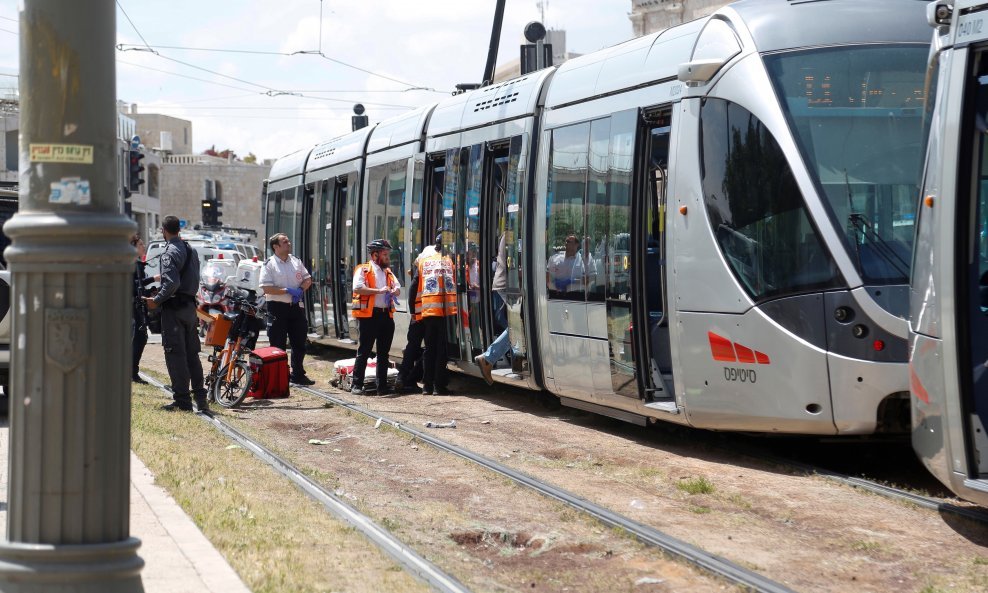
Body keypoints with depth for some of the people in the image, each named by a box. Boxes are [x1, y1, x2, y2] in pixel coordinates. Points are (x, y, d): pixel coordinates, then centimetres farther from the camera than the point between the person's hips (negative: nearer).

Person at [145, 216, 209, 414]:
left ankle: (182, 400, -6)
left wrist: (157, 300, -13)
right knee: (192, 354, 12)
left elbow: (172, 283, -22)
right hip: (190, 305, 8)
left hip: (174, 307, -8)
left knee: (175, 354, -5)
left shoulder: (170, 252, -13)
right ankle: (200, 396, 12)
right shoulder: (191, 250, 15)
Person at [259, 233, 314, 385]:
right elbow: (266, 288, -15)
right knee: (278, 346, 0)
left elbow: (307, 279, 15)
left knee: (299, 344, 11)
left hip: (296, 307, 5)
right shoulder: (269, 265, -7)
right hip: (277, 308, -5)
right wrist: (288, 291, -18)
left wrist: (300, 290, -6)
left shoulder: (296, 261, 9)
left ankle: (298, 374, 22)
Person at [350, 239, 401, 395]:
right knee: (364, 351, -4)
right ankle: (356, 384, 0)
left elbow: (398, 288, 14)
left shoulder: (388, 272, 19)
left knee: (383, 352, 9)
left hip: (386, 315, 7)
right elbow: (357, 288, -16)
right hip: (369, 314, -7)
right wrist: (379, 291, -19)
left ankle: (382, 385, 14)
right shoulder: (363, 270, -2)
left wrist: (393, 291, -10)